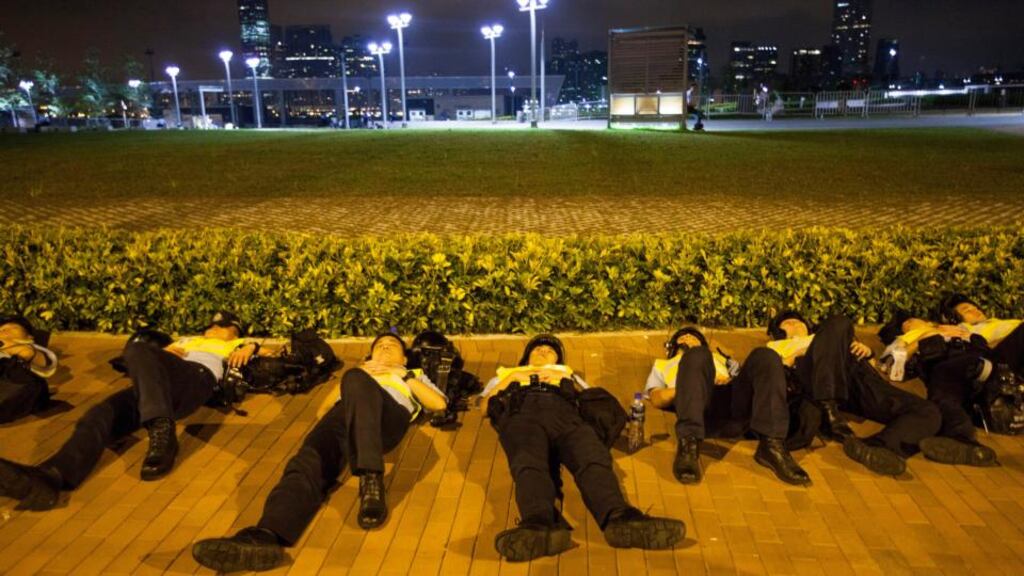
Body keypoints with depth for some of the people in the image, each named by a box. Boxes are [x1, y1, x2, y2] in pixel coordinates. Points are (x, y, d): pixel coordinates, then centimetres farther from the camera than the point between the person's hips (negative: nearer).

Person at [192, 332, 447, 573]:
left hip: (390, 415, -3)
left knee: (355, 380, -37)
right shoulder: (361, 369, 44)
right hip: (348, 411, 3)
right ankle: (266, 536, -57)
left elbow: (440, 404, 19)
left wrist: (405, 376, 12)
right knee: (310, 459, -31)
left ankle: (371, 481, -51)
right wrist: (361, 371, 17)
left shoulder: (414, 374, 39)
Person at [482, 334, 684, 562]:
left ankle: (620, 519, -60)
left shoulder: (566, 372, 44)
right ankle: (539, 525, -66)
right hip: (520, 412, -1)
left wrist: (566, 380, 11)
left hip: (563, 410, 1)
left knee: (592, 457, -34)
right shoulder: (506, 373, 44)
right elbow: (484, 406, 26)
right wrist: (510, 379, 13)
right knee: (529, 462, -38)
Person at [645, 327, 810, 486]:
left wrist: (730, 381, 0)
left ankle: (772, 445, -35)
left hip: (734, 400, 3)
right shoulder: (662, 365, 38)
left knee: (765, 356, -22)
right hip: (699, 405, -2)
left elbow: (745, 383, 24)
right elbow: (656, 399, 16)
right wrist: (689, 386, -3)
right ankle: (688, 446, -47)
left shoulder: (720, 359, 45)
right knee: (697, 356, -31)